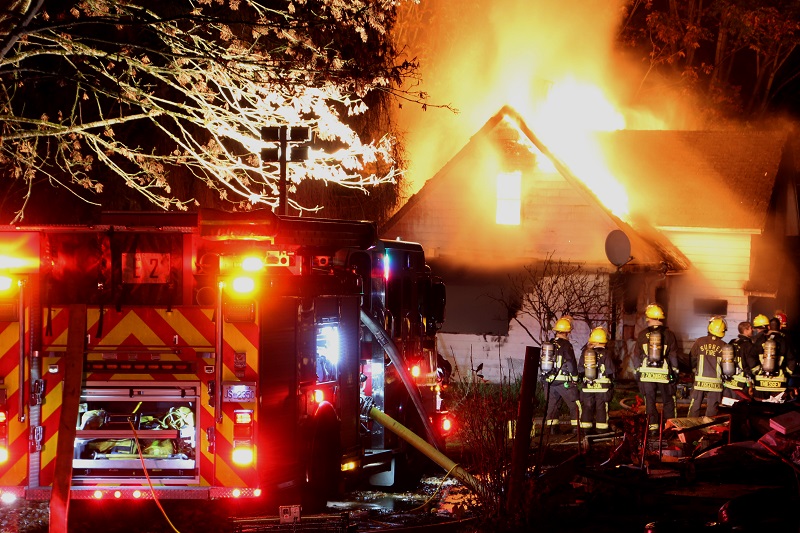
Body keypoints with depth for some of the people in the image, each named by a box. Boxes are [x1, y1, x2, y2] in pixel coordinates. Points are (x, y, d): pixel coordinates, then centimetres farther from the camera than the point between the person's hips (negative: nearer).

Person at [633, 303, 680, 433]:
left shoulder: (642, 335, 0)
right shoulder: (669, 334, -2)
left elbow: (637, 356, 4)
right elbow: (674, 356, -2)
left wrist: (637, 371, 13)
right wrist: (675, 372, 5)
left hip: (647, 373, 0)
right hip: (664, 373, 0)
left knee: (650, 400, 7)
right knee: (668, 400, 10)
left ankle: (653, 425, 4)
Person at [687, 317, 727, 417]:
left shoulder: (699, 341, -4)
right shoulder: (724, 346, -5)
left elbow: (692, 359, 0)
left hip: (700, 380, 0)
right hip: (716, 382, 0)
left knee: (694, 408, 9)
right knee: (712, 410, 7)